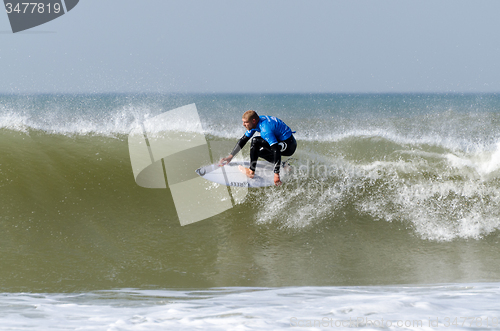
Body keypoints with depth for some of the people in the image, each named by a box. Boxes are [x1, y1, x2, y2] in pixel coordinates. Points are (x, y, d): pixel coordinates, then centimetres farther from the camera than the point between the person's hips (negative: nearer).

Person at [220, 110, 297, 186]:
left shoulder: (265, 130, -27)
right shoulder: (256, 123, 2)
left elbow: (276, 151, -33)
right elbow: (243, 140, 13)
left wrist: (276, 174, -36)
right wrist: (230, 157, 9)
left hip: (289, 146, -10)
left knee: (255, 141, -21)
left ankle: (251, 172, -11)